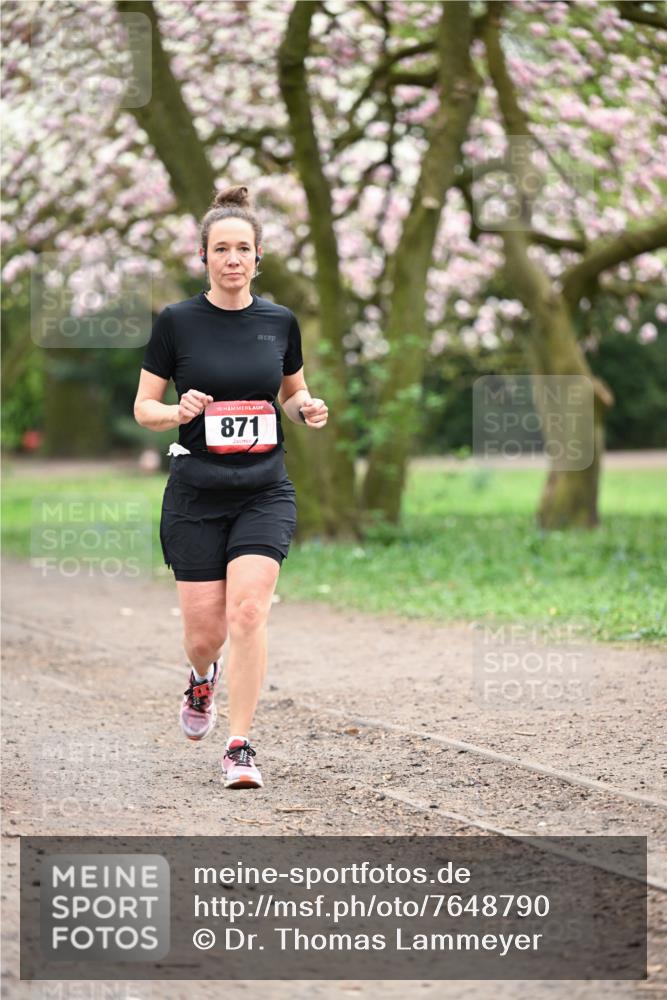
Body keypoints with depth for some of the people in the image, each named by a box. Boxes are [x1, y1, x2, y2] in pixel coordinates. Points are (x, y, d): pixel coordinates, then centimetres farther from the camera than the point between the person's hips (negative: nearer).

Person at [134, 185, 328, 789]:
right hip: (195, 496, -1)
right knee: (205, 632, 3)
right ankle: (203, 681, 40)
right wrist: (178, 412, -19)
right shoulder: (177, 322, -3)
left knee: (247, 611, -16)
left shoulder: (280, 321, 4)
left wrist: (307, 410, -4)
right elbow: (143, 408, 2)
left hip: (265, 493, 1)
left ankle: (240, 748, -7)